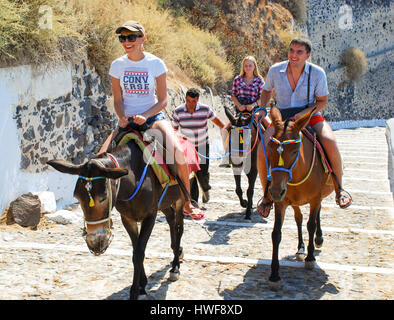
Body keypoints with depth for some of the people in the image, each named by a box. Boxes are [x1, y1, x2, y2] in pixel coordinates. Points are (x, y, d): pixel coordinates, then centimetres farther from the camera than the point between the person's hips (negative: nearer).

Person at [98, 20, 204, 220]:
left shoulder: (156, 63, -5)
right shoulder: (117, 65, 2)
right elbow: (118, 100, 6)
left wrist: (145, 116, -20)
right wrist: (122, 118, -14)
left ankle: (187, 204, -10)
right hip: (128, 120, 3)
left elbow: (162, 100, -4)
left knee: (177, 152, -28)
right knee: (101, 157, -18)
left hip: (154, 116, -2)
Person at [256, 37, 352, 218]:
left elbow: (322, 101, -4)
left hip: (310, 116, -1)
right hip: (282, 118, 2)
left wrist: (303, 113, -21)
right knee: (262, 151, -21)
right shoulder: (275, 71, -8)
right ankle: (267, 196, 3)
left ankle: (339, 189, -9)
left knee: (329, 142, -31)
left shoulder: (317, 73, -12)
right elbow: (267, 91, 12)